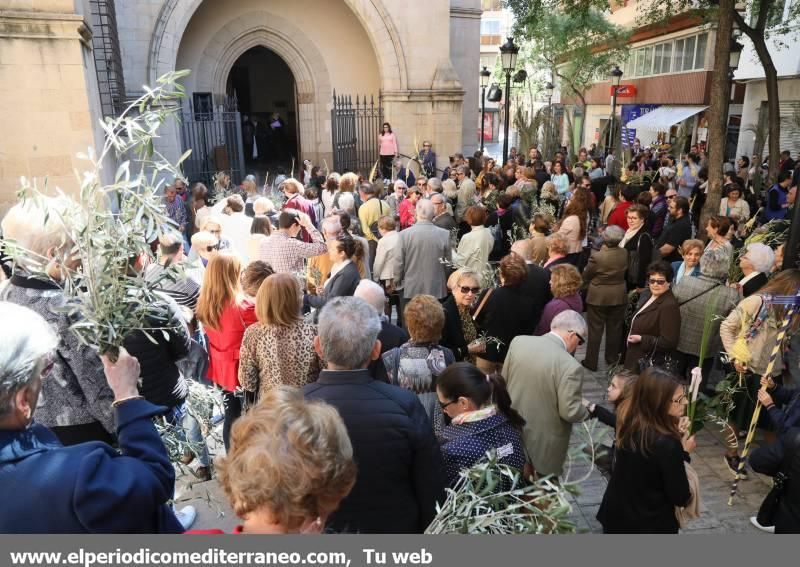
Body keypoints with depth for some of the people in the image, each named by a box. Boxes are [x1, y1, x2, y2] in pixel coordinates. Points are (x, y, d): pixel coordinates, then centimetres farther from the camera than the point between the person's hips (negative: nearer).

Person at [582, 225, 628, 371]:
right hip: (619, 296, 4)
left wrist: (586, 284, 13)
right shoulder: (624, 253, -10)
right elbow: (626, 272, 5)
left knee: (595, 330, 7)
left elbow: (586, 276, -8)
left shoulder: (596, 257, -23)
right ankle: (612, 358, 30)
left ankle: (591, 362, 13)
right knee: (614, 328, 17)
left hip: (598, 296, -4)